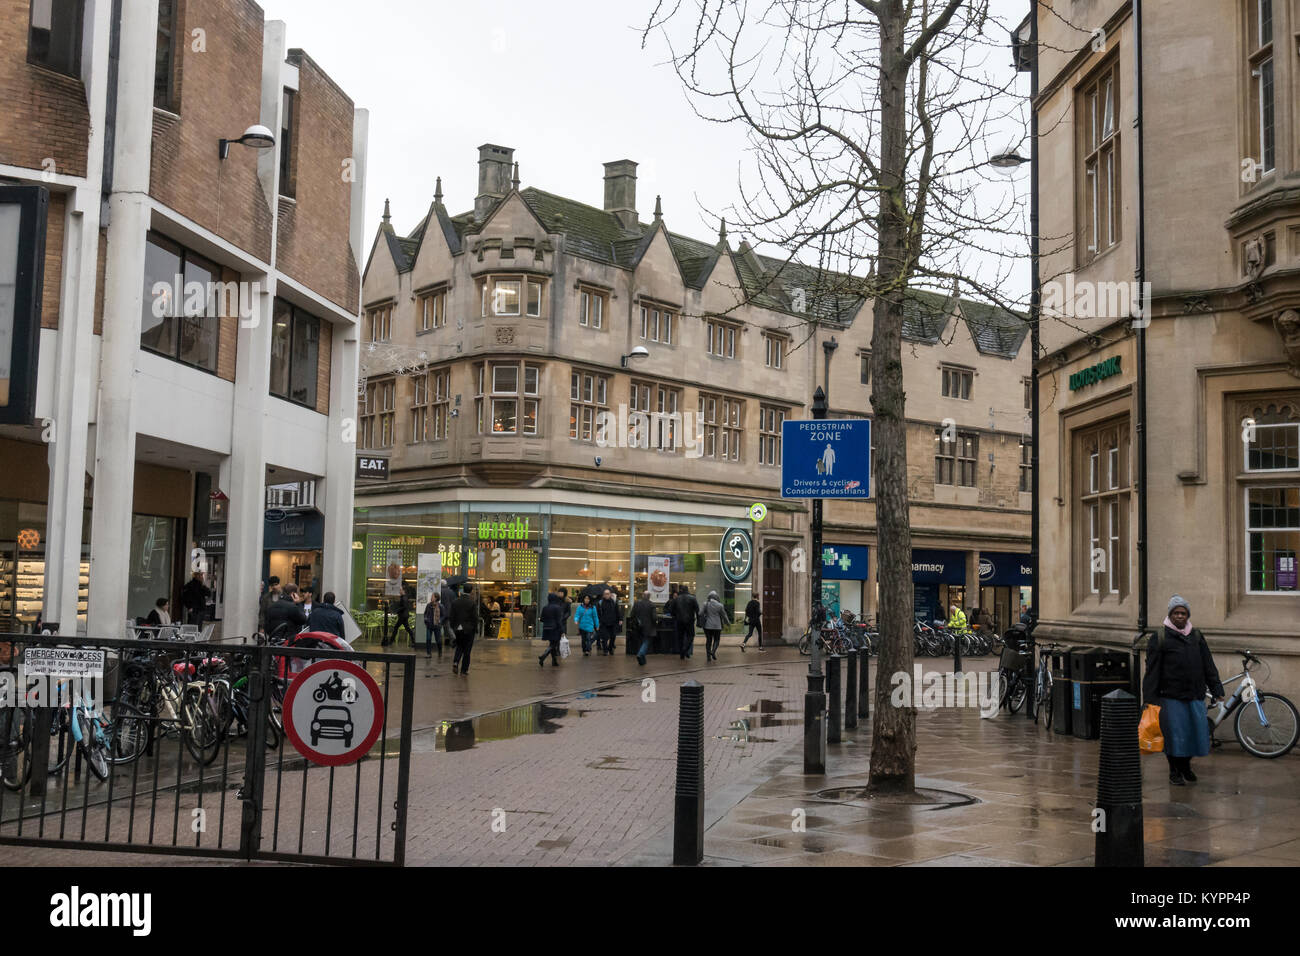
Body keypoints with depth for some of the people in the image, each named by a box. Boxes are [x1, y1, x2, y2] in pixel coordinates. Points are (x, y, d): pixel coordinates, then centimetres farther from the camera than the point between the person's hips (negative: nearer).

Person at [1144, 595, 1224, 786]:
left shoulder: (1197, 636, 12)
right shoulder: (1159, 638, -2)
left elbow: (1208, 665, 14)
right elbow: (1152, 670, -4)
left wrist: (1217, 688, 7)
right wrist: (1149, 697, -8)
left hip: (1195, 696, 4)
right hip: (1171, 696, -4)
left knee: (1197, 732, 5)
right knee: (1174, 733, -2)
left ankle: (1186, 765, 26)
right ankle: (1174, 770, 15)